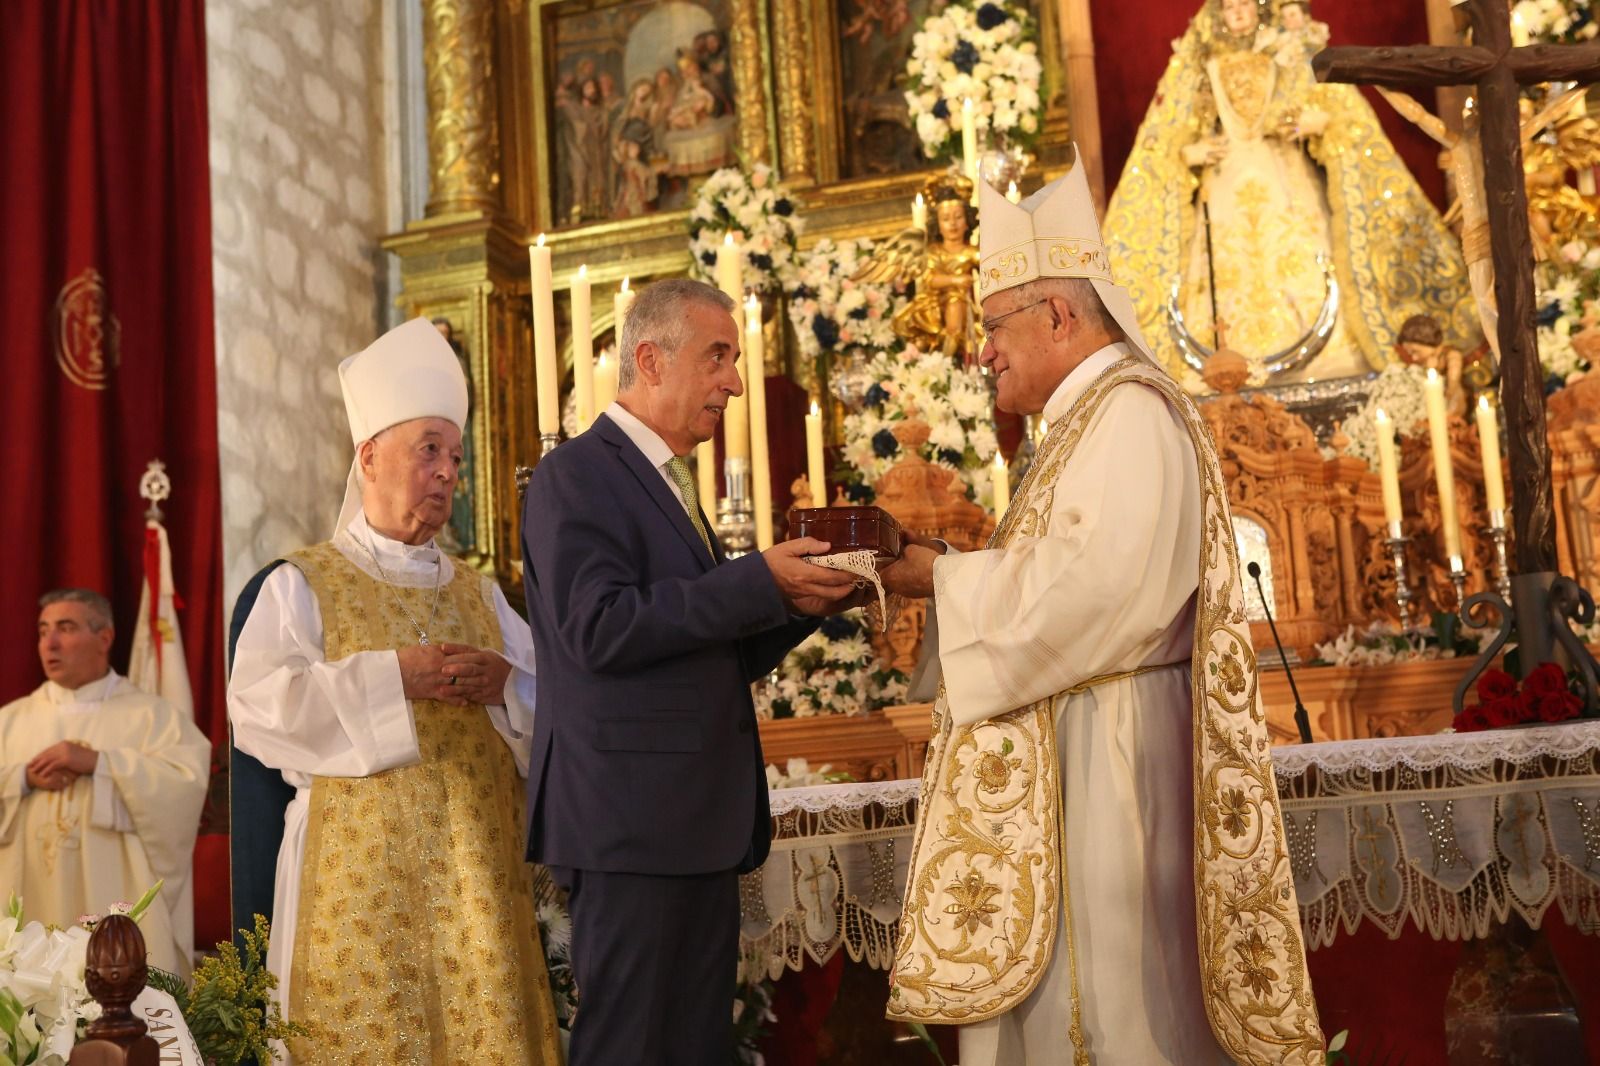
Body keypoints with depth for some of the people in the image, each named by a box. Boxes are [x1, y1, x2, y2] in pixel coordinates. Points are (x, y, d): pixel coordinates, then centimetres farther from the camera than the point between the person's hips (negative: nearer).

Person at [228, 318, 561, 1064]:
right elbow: (256, 706, -11)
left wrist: (507, 682, -10)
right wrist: (389, 678, -18)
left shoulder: (476, 592, 16)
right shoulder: (304, 584, 3)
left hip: (477, 867, 4)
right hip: (364, 868, -4)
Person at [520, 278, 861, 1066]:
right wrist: (759, 581, -19)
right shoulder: (576, 475, -7)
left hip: (699, 823, 9)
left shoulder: (668, 484, 20)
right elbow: (598, 629, -20)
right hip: (630, 818, -9)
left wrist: (804, 601, 3)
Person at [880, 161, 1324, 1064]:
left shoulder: (1131, 410, -11)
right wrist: (948, 575, 7)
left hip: (1111, 745, -10)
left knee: (1106, 993, -5)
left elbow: (1091, 584, -23)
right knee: (1054, 993, 10)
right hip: (1073, 749, 10)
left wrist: (946, 580, -12)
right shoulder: (1094, 417, 20)